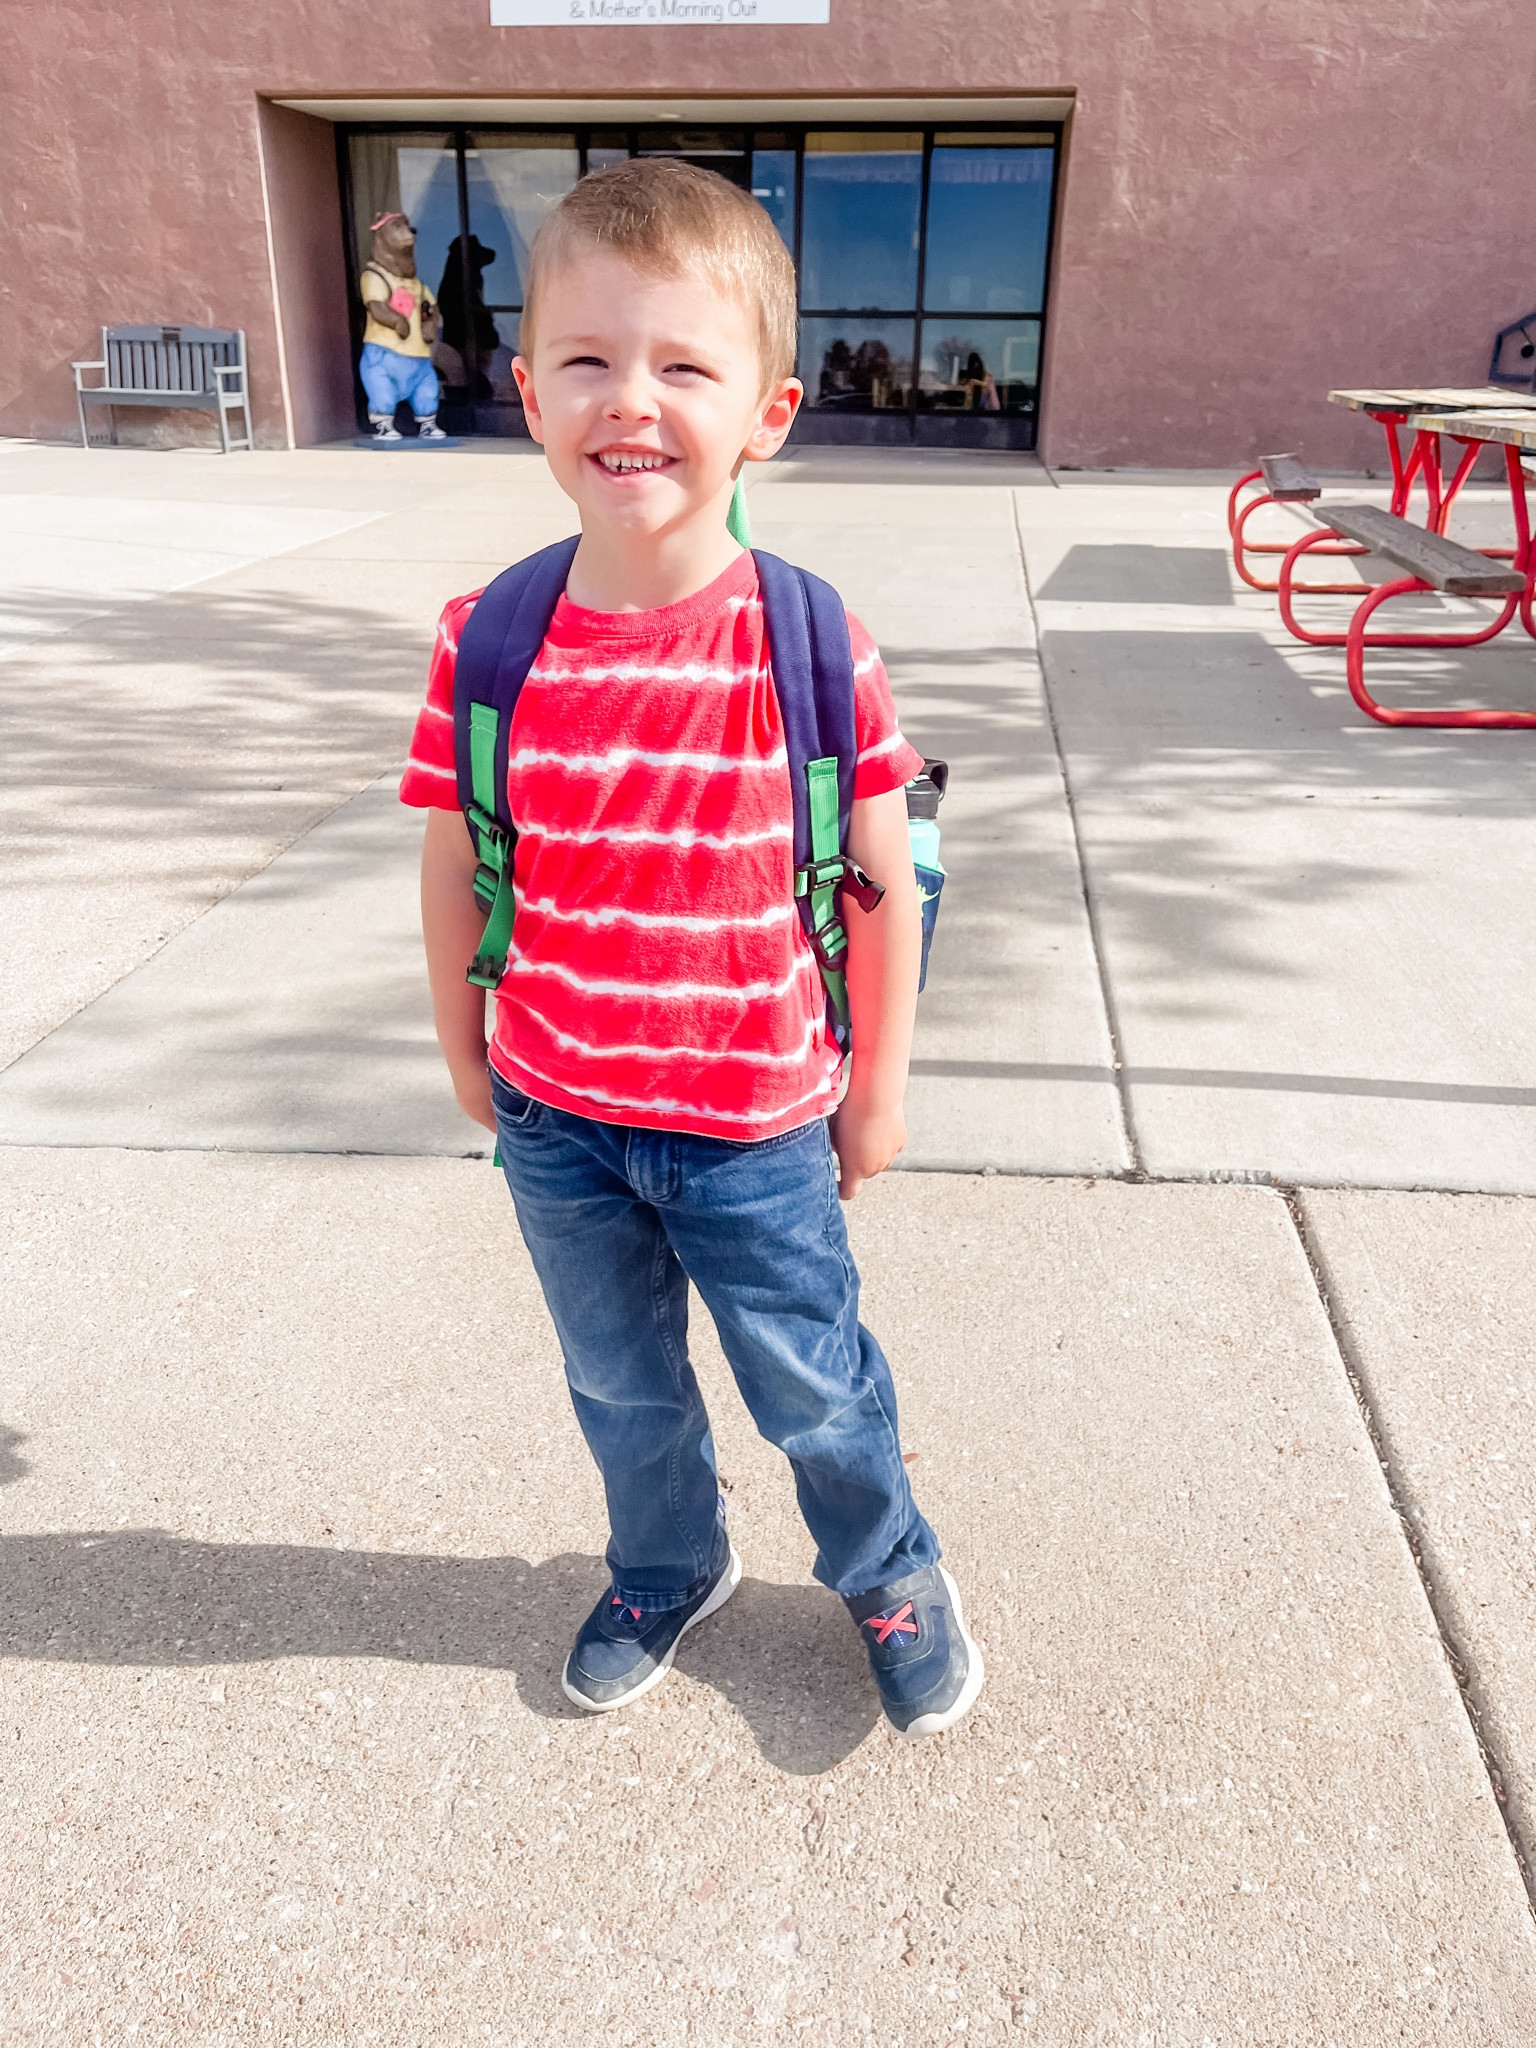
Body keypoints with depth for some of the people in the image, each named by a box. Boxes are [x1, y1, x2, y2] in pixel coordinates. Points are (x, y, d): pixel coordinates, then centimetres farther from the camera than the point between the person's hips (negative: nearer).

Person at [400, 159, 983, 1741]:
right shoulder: (486, 643, -11)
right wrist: (465, 1053, 8)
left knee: (814, 1388, 17)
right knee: (621, 1388, 24)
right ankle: (669, 1571, 53)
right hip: (554, 1115, 3)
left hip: (756, 1126, -2)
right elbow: (452, 870, 0)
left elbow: (885, 884, -9)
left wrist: (876, 1091, -2)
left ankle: (893, 1576, 48)